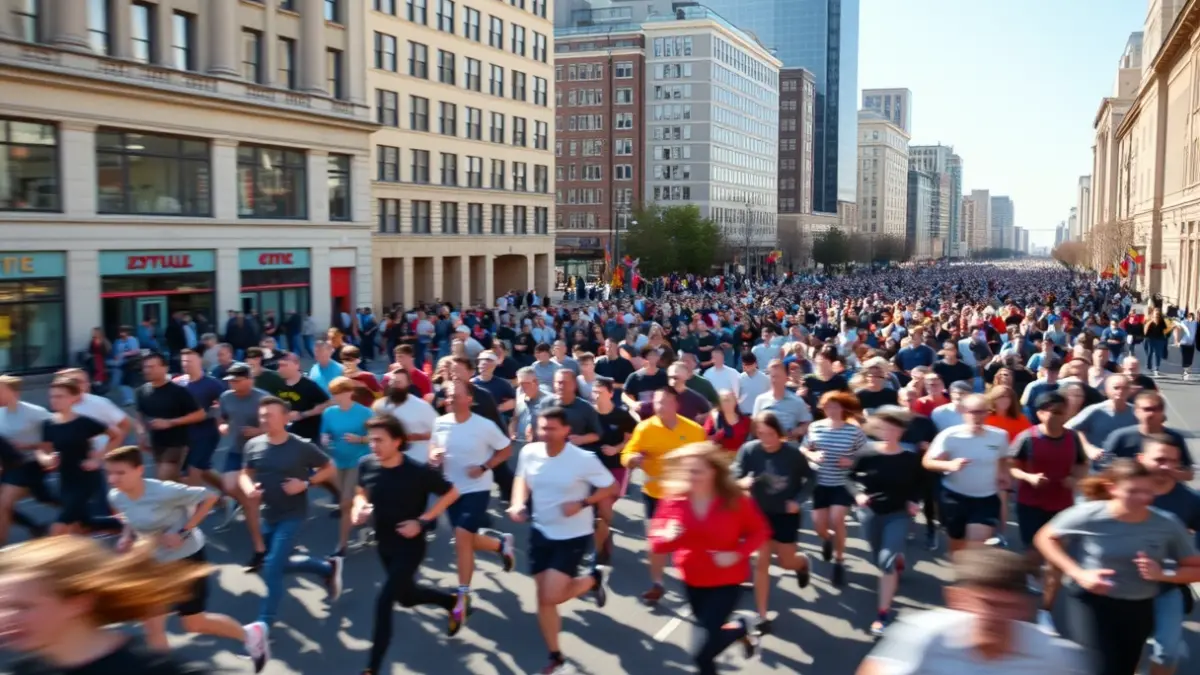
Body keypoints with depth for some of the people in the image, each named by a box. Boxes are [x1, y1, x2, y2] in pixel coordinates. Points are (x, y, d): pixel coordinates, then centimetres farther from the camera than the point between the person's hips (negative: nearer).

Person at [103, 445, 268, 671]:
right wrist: (127, 536, -9)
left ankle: (249, 634, 29)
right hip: (156, 563, 6)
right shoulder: (116, 497, -11)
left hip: (187, 558, -6)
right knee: (151, 625, 5)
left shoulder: (164, 492, -31)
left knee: (193, 623, 6)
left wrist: (184, 531, -26)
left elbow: (210, 496, -23)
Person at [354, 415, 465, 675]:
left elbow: (451, 493, -11)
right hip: (384, 545, 6)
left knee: (383, 602, -11)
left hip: (410, 546, -6)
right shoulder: (366, 465, -12)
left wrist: (422, 521, -18)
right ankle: (452, 601, 51)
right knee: (407, 596, 22)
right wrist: (360, 508, -14)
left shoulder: (418, 471, -25)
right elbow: (361, 492, 9)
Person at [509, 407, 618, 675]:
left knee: (551, 596, -13)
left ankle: (593, 579, 18)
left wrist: (582, 504, -23)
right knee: (544, 598, 9)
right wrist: (518, 502, -7)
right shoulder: (529, 452, -10)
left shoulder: (583, 459, -22)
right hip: (541, 532, 5)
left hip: (574, 535, -4)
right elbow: (522, 478, 11)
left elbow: (612, 487, -10)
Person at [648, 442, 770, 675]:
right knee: (708, 640, 22)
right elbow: (657, 542, -7)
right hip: (692, 581, 4)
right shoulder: (673, 499, -14)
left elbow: (760, 531, -5)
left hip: (727, 581, -4)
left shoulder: (735, 500, -19)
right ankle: (742, 628, 51)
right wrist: (668, 537, -30)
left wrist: (738, 553, -22)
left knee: (701, 651, -10)